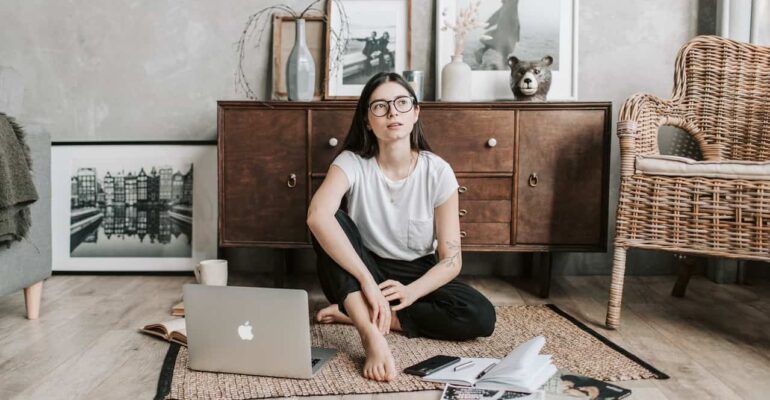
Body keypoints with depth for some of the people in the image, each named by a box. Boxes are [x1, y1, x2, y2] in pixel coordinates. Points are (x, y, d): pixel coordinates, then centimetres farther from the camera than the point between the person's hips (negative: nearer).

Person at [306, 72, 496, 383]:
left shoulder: (438, 171, -13)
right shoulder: (352, 163, -16)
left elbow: (451, 260, -13)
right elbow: (317, 215, -37)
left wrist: (411, 292, -31)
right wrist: (368, 282, -44)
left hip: (418, 277, 1)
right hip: (363, 271, -1)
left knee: (481, 317, -26)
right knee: (331, 224, -30)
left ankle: (356, 314, -21)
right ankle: (371, 335, -40)